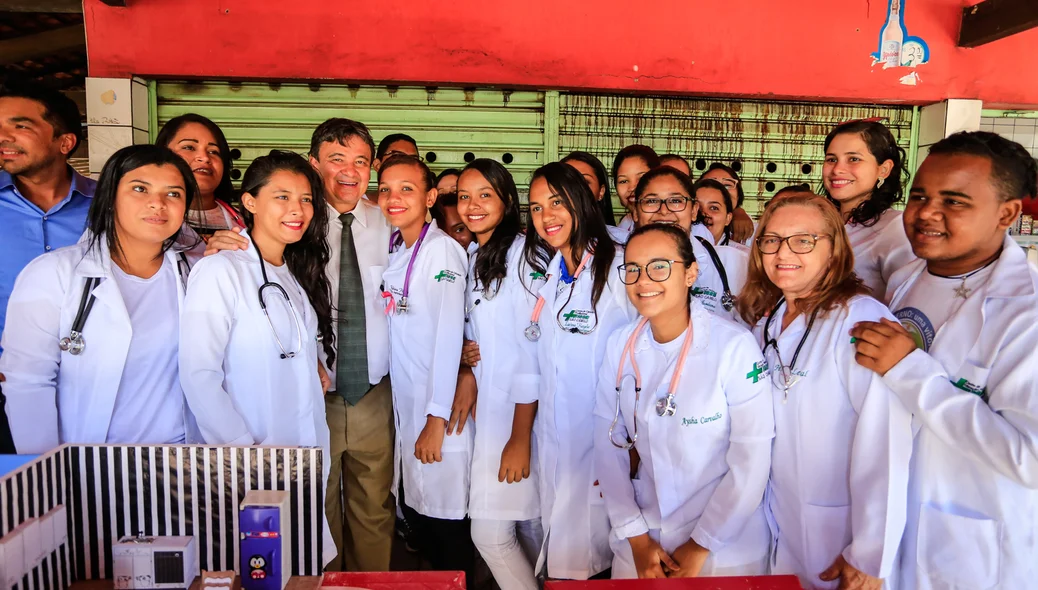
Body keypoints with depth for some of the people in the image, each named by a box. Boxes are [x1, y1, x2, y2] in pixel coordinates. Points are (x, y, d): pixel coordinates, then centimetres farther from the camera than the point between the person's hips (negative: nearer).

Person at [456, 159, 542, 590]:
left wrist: (520, 436, -17)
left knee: (490, 530, -5)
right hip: (488, 405, 7)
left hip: (522, 408, -7)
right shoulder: (472, 259, 12)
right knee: (526, 524, 15)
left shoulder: (522, 254, -12)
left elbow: (533, 349, -16)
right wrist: (466, 373, 4)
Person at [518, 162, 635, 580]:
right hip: (553, 433, 5)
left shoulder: (619, 268, -11)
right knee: (555, 538, 14)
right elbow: (529, 360, 10)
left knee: (589, 550, 4)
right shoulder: (538, 272, 8)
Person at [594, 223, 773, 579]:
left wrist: (700, 547, -11)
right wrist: (635, 536, -5)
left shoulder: (734, 346, -18)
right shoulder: (619, 345, -6)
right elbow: (609, 442, -2)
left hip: (724, 549, -3)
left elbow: (752, 459, -15)